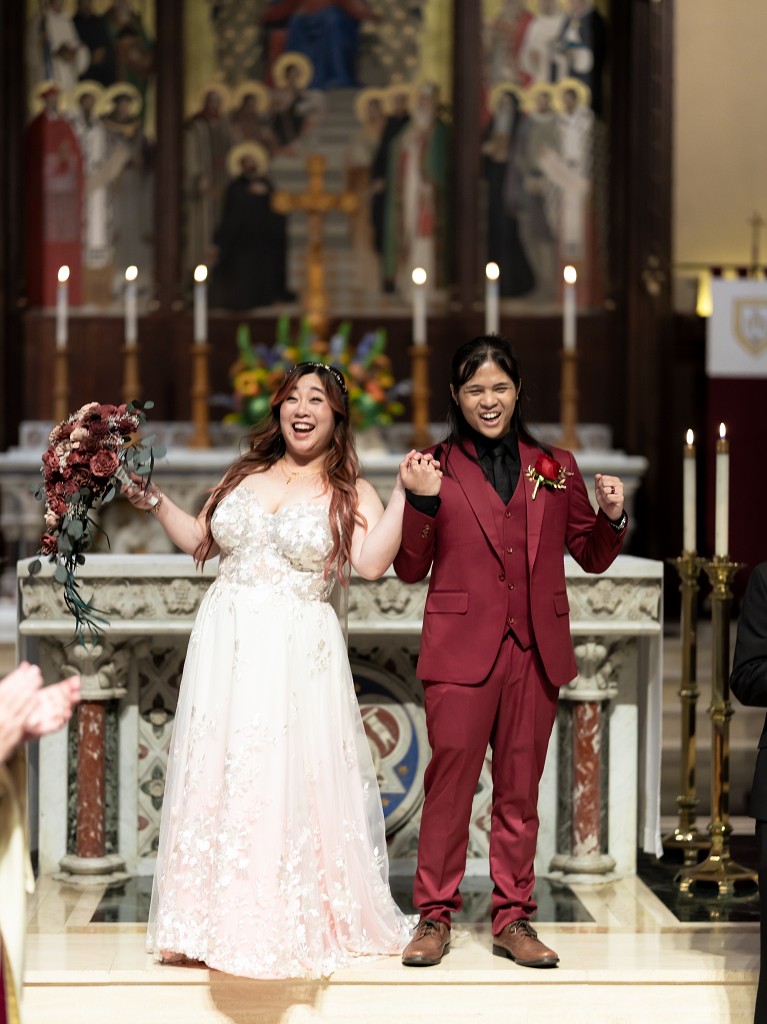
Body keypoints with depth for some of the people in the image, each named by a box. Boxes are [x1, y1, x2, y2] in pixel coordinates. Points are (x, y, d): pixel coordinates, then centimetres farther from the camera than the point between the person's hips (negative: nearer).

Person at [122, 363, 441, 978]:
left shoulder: (349, 493, 0)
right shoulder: (246, 475, 13)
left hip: (298, 655, -4)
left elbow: (373, 563, -17)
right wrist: (153, 501, 12)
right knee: (217, 774, 5)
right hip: (226, 645, 4)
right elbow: (200, 541, 21)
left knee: (293, 782, -3)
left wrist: (406, 494, -22)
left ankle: (299, 925, 10)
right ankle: (218, 918, 16)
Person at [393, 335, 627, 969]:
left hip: (536, 651, 3)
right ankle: (435, 916, 9)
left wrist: (612, 519, -3)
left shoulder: (555, 467, 11)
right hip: (462, 648, -2)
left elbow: (592, 558, 16)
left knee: (520, 788, 8)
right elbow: (410, 570, 2)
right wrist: (420, 502, -11)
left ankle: (514, 919, 17)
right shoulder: (440, 468, 4)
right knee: (450, 780, -2)